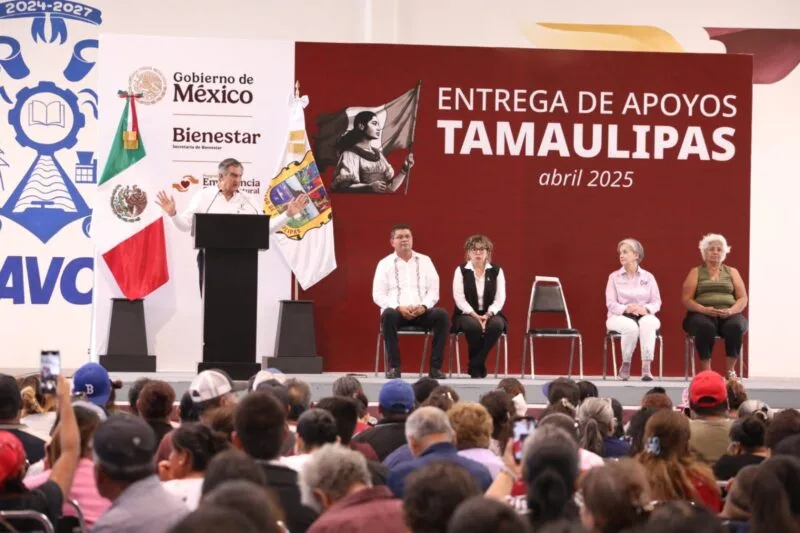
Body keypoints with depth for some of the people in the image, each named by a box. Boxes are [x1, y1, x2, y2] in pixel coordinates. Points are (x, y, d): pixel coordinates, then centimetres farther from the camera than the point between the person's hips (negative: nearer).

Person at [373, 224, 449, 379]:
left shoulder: (425, 261, 15)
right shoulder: (385, 263, 9)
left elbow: (434, 290, 8)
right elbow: (378, 295, 0)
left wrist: (423, 306, -13)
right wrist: (398, 308, -16)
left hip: (421, 312, 2)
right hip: (397, 311, -2)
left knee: (441, 314, -28)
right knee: (388, 315, -37)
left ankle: (435, 367, -25)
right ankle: (394, 366, -30)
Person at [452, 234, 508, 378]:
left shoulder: (496, 271, 6)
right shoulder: (461, 271, 2)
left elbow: (500, 298, -2)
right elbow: (459, 298, -7)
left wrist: (488, 315, -18)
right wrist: (475, 315, -19)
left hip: (490, 315, 2)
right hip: (467, 314, -2)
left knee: (497, 324, -34)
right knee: (473, 325, -37)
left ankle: (475, 365, -21)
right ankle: (478, 365, -15)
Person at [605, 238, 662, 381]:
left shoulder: (648, 277, 11)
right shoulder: (614, 277, 8)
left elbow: (657, 302, 4)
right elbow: (611, 304, -1)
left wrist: (646, 309, -18)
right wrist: (626, 309, -20)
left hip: (644, 315, 1)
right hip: (619, 316, -1)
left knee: (647, 323, -38)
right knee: (631, 326, -38)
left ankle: (646, 368, -42)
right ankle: (626, 365, -19)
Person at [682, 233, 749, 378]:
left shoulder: (732, 272, 18)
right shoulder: (696, 272, 14)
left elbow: (743, 299, 9)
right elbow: (686, 299, 3)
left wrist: (731, 311, -12)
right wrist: (704, 309, -16)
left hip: (728, 315, 1)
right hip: (702, 314, -1)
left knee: (735, 326, -35)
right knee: (705, 327, -38)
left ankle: (730, 370, -29)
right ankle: (706, 370, -35)